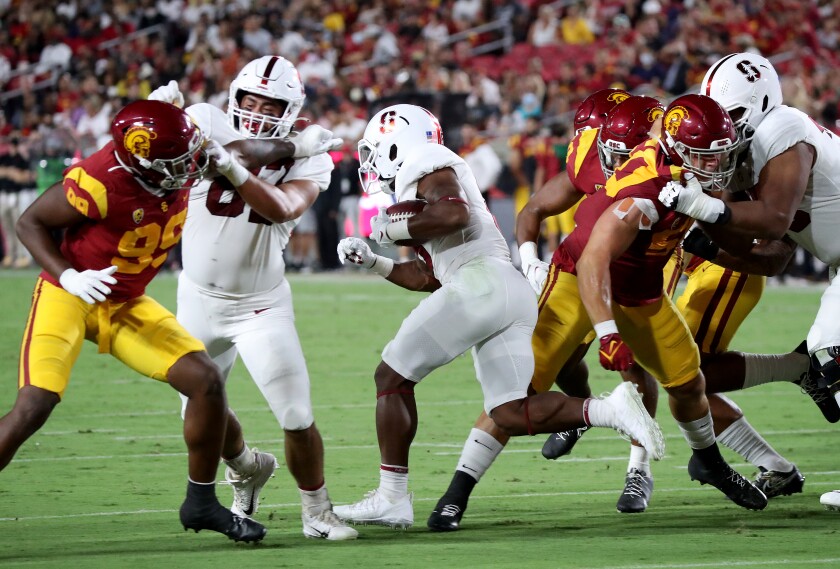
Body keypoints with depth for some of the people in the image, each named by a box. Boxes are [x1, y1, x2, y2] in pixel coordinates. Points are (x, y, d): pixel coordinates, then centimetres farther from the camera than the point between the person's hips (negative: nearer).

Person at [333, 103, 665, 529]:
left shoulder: (425, 165, 4)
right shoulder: (423, 181, 32)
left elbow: (454, 214, -17)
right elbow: (429, 279, 35)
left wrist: (394, 229, -5)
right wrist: (372, 262, 34)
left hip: (480, 283, -9)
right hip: (517, 296, 9)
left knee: (392, 378, 2)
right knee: (512, 415, 2)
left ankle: (391, 499, 1)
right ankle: (611, 409, -16)